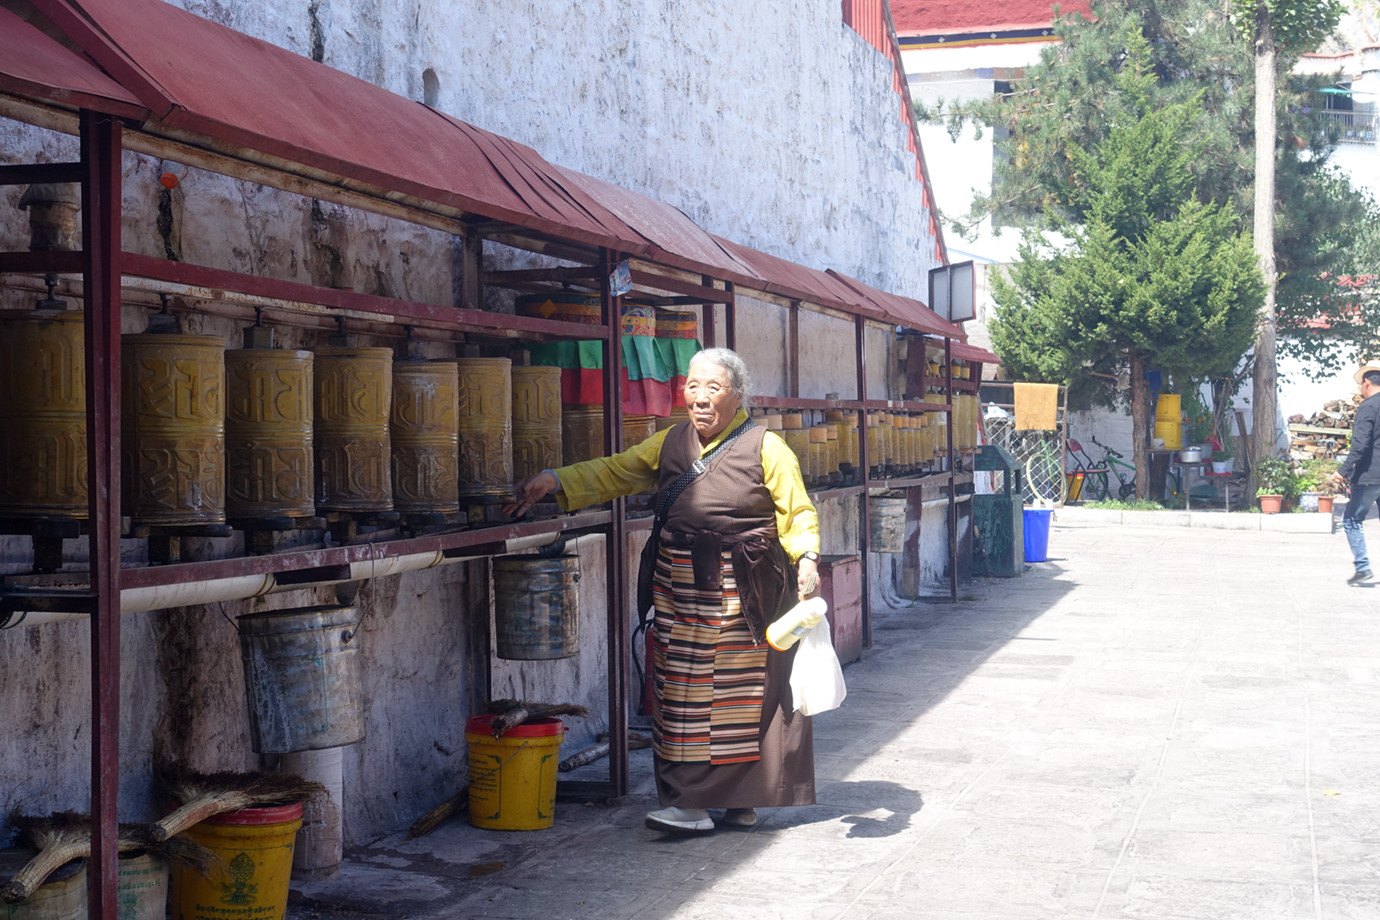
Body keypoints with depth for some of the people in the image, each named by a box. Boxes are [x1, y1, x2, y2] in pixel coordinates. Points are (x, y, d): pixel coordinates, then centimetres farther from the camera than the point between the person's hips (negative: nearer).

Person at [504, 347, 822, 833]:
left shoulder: (765, 448, -1)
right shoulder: (670, 443, 13)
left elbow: (798, 514, -1)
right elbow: (613, 473, 14)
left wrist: (806, 560, -17)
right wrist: (554, 480, 2)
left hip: (739, 594, -4)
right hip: (678, 589, 5)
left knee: (742, 694, 0)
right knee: (681, 695, 3)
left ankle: (742, 799, 8)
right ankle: (689, 801, 9)